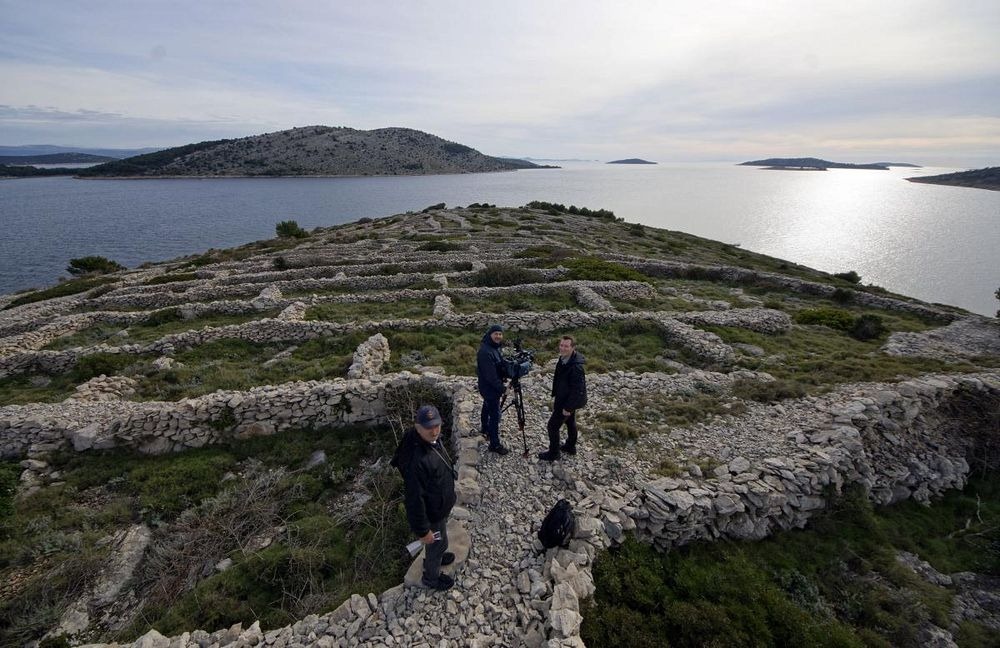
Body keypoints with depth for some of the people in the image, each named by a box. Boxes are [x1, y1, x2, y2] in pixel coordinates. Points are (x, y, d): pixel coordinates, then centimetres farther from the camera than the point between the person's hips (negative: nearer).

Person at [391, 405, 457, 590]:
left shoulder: (431, 438, -14)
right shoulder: (416, 460, -42)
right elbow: (414, 498, -33)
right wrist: (423, 530, -22)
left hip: (440, 504, 8)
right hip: (432, 513, -8)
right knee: (438, 542, 19)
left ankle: (433, 558, 62)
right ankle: (431, 577, 48)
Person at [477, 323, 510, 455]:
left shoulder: (494, 347, 3)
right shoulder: (485, 351, -28)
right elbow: (490, 375, -27)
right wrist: (501, 388, -20)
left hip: (490, 386, 10)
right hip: (490, 388, -10)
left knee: (487, 408, 28)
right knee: (495, 415, -5)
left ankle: (485, 429, 49)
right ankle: (494, 444, 4)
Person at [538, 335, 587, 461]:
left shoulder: (576, 366, -32)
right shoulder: (563, 359, -4)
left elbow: (577, 389, -29)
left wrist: (568, 407, -23)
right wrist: (555, 396, 14)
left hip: (569, 400, -9)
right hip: (563, 398, 9)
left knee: (553, 425, 1)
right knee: (570, 422, 25)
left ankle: (553, 453, 17)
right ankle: (570, 447, 44)